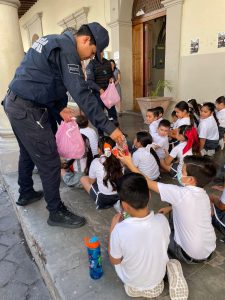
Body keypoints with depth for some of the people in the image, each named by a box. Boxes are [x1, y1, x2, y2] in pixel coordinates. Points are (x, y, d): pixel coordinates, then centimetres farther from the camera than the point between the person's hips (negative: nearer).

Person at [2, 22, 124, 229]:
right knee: (49, 162, -3)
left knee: (28, 152, 24)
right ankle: (57, 212, 11)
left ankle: (26, 193, 43)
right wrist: (108, 127, -25)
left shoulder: (56, 41, 15)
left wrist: (60, 107, 10)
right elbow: (82, 93, -25)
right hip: (28, 109, -11)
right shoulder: (66, 49, -16)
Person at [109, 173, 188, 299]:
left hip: (132, 283, 0)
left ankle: (135, 286, 14)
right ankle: (154, 283, 8)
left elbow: (114, 261, -16)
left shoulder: (119, 230, -38)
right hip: (158, 276, 1)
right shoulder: (162, 220, -28)